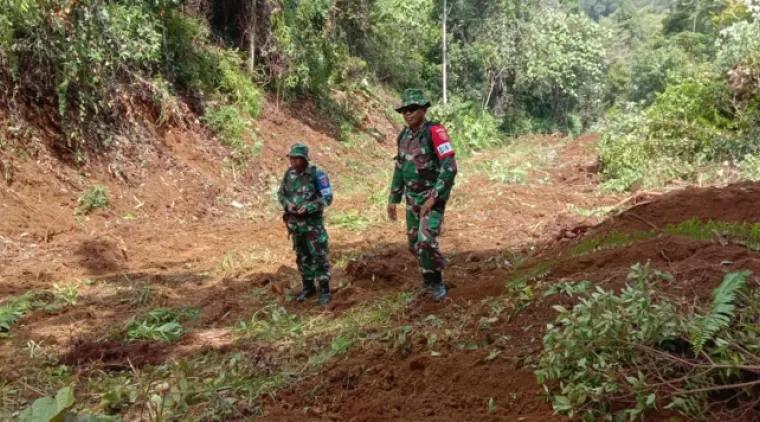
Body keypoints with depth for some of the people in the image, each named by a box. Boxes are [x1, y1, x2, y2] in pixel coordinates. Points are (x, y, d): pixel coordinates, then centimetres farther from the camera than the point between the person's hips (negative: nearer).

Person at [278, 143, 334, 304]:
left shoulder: (316, 174, -13)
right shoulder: (289, 174, 3)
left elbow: (327, 198, -12)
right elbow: (280, 194, 14)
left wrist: (308, 207, -22)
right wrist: (287, 204, -8)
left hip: (313, 222, -6)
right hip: (294, 223, 6)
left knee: (319, 255, -4)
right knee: (302, 256, 15)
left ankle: (324, 290, 3)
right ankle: (308, 287, 28)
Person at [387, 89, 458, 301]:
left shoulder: (435, 132, -17)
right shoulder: (404, 136, 5)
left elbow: (449, 167, -23)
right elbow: (399, 168, 16)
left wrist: (433, 197, -26)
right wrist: (394, 199, 15)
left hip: (433, 197, -7)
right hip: (413, 198, 7)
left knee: (425, 240, -18)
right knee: (414, 242, 12)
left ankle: (436, 282, 4)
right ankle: (430, 277, 33)